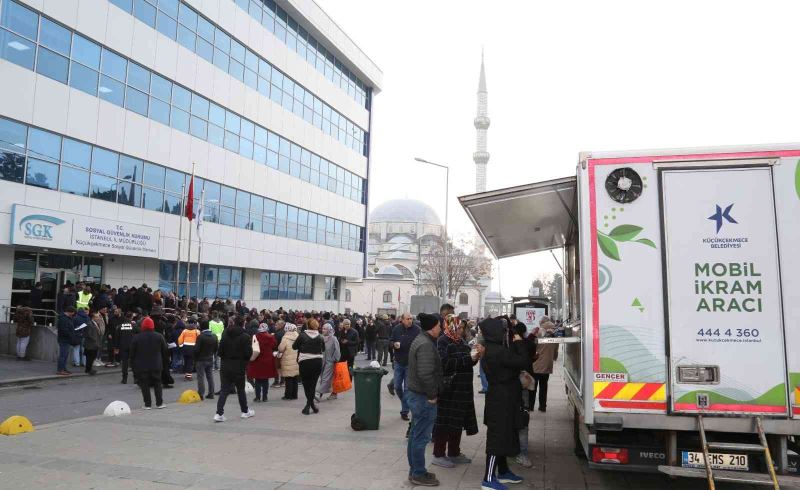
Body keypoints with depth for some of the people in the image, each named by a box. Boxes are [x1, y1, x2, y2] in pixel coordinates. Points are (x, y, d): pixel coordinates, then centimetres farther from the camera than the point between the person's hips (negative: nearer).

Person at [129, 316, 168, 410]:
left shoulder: (136, 338, -5)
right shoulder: (159, 336, 0)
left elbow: (132, 354, 0)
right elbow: (165, 351, 4)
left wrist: (133, 366, 9)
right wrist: (162, 361, 17)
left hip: (142, 367, -1)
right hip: (156, 366, 2)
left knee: (145, 385, 4)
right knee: (157, 384, 10)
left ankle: (147, 404, 4)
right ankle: (159, 403, 10)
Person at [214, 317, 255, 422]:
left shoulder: (225, 335, -2)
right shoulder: (245, 337, -12)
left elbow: (220, 352, -2)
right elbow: (248, 353, -12)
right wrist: (245, 360, 10)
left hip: (225, 367, 2)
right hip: (239, 367, -2)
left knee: (224, 390, 6)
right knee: (241, 389, 13)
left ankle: (219, 413, -4)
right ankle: (245, 411, 26)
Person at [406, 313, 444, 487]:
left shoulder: (421, 340, 11)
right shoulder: (426, 345, -21)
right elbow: (426, 374, -28)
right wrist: (432, 395, -17)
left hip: (416, 394, 11)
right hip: (423, 397, -11)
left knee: (415, 434, 17)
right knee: (421, 437, -1)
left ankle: (415, 470, 27)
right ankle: (418, 474, 9)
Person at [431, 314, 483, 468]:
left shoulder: (461, 341, 12)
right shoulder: (443, 341, -12)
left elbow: (467, 363, 17)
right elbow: (445, 364, -22)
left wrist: (476, 356, -2)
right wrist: (469, 358, -20)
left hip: (461, 389, 8)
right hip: (448, 389, -8)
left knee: (458, 421, 14)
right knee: (444, 421, -1)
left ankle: (454, 453, 27)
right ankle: (438, 455, 9)